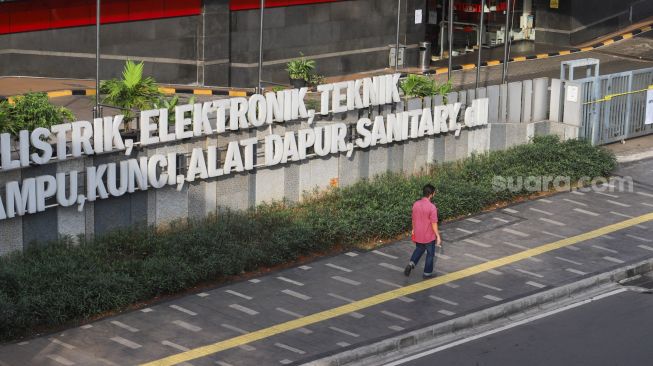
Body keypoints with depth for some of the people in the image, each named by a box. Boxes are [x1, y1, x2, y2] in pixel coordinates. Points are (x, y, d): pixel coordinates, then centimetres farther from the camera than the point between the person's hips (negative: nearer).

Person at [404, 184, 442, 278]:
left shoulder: (415, 204, -6)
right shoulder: (432, 207, -24)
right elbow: (434, 224, -20)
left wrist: (414, 230, 22)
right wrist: (438, 236, -11)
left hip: (418, 235, 5)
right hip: (429, 236, -5)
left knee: (419, 249, 28)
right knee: (430, 254, 14)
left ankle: (411, 263, 7)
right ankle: (427, 273, 23)